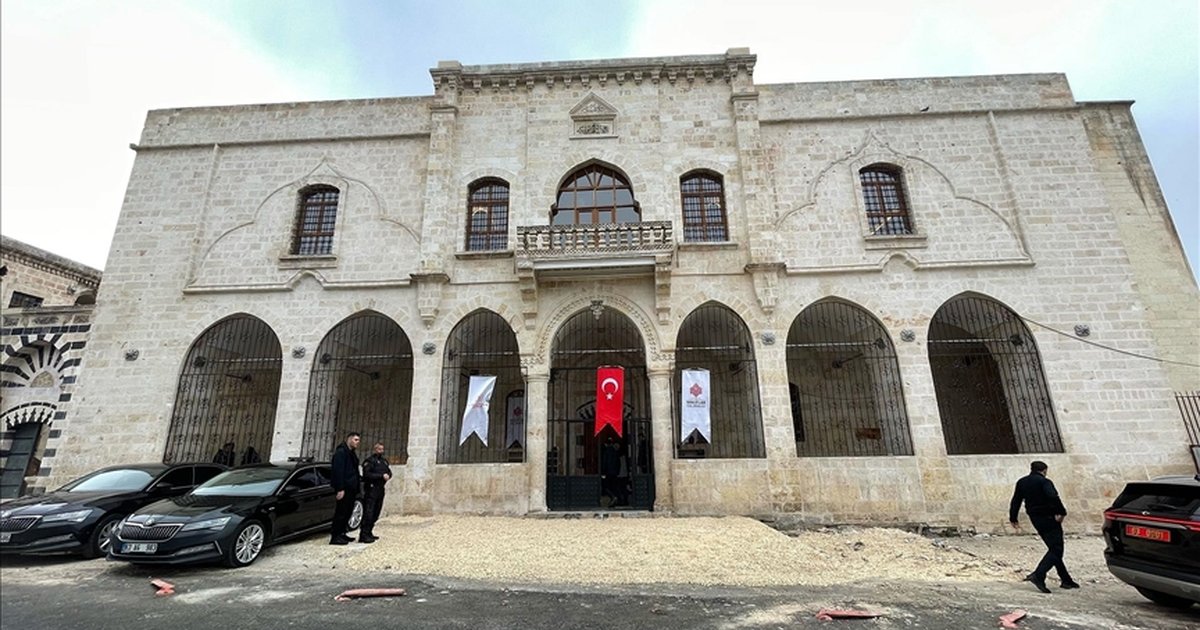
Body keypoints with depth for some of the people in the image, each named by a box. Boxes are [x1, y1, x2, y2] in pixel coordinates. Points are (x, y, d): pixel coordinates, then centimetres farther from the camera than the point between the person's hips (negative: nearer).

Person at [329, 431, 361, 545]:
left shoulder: (352, 453, 17)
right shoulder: (341, 452, -12)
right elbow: (338, 471, -19)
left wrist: (356, 488, 14)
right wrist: (340, 489, -23)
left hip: (351, 488, 10)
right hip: (344, 489, -10)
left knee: (348, 511, 14)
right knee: (341, 512, -5)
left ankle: (341, 533, 24)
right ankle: (335, 537, 3)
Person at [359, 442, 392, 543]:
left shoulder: (384, 460, 17)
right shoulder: (369, 461, -7)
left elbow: (389, 472, 19)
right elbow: (367, 475, -17)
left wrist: (387, 475, -4)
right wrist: (381, 476, -18)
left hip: (380, 489, 8)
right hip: (371, 489, -8)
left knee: (376, 513, 11)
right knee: (368, 513, -10)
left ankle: (369, 533, 20)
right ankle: (363, 535, -7)